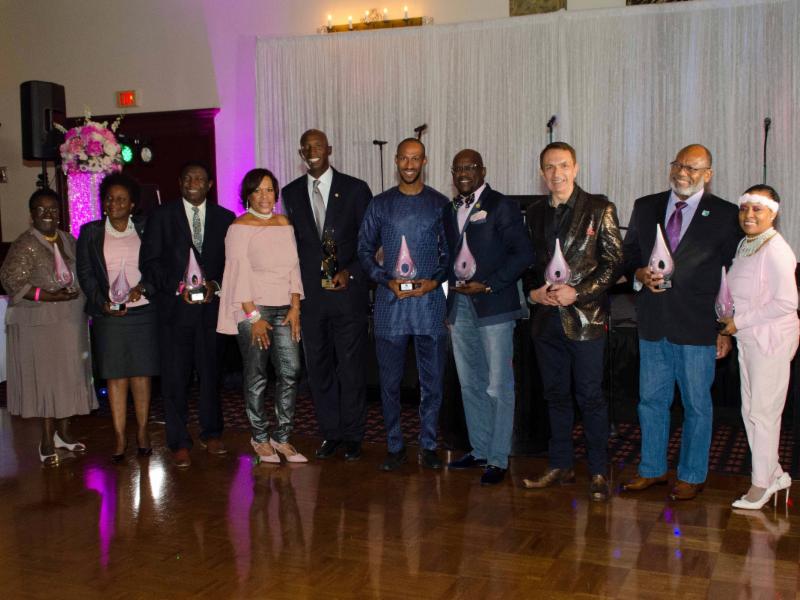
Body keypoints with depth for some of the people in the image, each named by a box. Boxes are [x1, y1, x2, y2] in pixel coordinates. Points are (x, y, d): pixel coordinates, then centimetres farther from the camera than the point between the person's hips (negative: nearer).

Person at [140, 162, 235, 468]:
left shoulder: (225, 218, 9)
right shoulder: (162, 216, 5)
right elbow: (150, 261, 1)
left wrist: (215, 285, -10)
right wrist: (177, 287, -11)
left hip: (211, 304, 2)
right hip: (174, 306, -1)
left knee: (210, 371, 9)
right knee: (175, 375, 0)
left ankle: (211, 433, 24)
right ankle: (179, 443, 8)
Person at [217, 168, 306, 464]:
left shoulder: (283, 223, 12)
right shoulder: (239, 227, -4)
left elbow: (294, 266, 11)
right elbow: (239, 274, -10)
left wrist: (295, 307, 1)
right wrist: (253, 317, -14)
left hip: (283, 309, 5)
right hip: (252, 309, -5)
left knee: (291, 372, -2)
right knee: (256, 378, 1)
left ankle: (282, 437, 9)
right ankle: (260, 438, 14)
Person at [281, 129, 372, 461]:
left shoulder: (355, 189, 0)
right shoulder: (291, 193, 9)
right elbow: (290, 241, 12)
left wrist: (350, 273, -11)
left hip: (348, 292, -3)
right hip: (309, 294, 3)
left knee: (351, 368, 2)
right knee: (318, 368, 9)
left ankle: (353, 436, 16)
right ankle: (330, 433, 22)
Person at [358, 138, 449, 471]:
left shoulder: (440, 204, 5)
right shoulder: (380, 204, 7)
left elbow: (450, 252, 8)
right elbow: (365, 250, 8)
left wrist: (434, 281, -9)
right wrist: (387, 281, -6)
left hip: (430, 300, 0)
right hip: (390, 303, 1)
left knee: (432, 379, 4)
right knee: (390, 380, 5)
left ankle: (428, 446, 18)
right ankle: (395, 447, 18)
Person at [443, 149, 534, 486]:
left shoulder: (500, 206, -5)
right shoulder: (450, 211, 15)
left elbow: (524, 253, -10)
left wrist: (488, 285, -15)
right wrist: (452, 287, 7)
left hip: (494, 306, -7)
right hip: (460, 306, 7)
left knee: (499, 386, -4)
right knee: (470, 384, 13)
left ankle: (498, 460, 4)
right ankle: (479, 450, 25)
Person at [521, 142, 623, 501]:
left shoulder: (599, 208, -2)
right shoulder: (535, 213, 12)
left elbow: (614, 260, -5)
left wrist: (578, 292, -14)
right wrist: (533, 291, -1)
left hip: (585, 316, -5)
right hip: (547, 317, 5)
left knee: (590, 396, 0)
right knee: (556, 394, 13)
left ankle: (599, 472, 13)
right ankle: (560, 465, 24)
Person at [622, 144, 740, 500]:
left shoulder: (725, 215, -3)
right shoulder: (645, 207, 8)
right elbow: (628, 253, 14)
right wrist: (639, 274, -9)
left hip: (697, 328, -3)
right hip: (653, 324, 4)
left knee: (697, 406, 9)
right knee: (651, 401, 13)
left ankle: (692, 476, 25)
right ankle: (652, 469, 29)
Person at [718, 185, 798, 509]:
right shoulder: (745, 245, 10)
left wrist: (739, 321, -16)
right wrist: (732, 322, 5)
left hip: (771, 339, -9)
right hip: (748, 338, 9)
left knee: (763, 413, 1)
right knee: (750, 412, 14)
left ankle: (761, 484, 15)